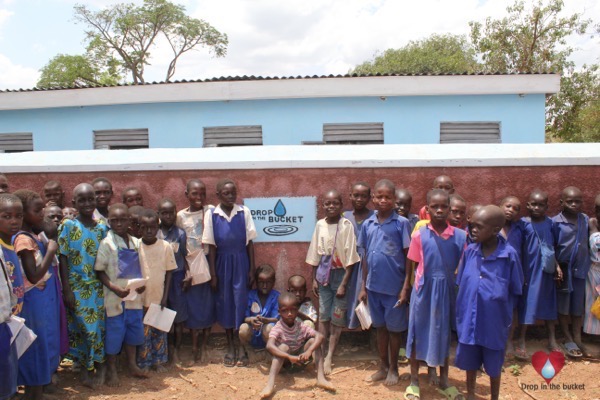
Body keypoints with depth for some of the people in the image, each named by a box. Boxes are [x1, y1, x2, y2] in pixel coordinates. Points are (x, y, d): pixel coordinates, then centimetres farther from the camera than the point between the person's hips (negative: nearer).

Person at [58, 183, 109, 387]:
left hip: (98, 286, 2)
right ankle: (84, 369, 20)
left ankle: (99, 367, 21)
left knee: (99, 326, 6)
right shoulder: (68, 226, -6)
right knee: (81, 327, 4)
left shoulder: (103, 228, 2)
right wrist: (66, 290, -10)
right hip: (76, 287, -2)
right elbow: (62, 259, -7)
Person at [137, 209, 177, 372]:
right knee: (143, 332, 7)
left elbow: (169, 272, 0)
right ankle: (143, 363, 22)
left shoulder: (166, 246, -7)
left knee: (160, 332, 12)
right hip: (141, 299, -1)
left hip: (159, 298, 1)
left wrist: (165, 297, -3)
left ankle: (158, 361, 27)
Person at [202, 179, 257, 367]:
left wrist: (252, 269, -1)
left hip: (241, 261, 0)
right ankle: (230, 347, 23)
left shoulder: (244, 212, -5)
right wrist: (213, 274, -3)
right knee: (225, 302, 9)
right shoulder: (211, 214, -6)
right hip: (222, 262, 0)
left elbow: (250, 242, 0)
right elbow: (211, 246, -2)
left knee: (241, 301, 2)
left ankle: (239, 342, 20)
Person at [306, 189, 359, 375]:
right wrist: (314, 278, 6)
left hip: (340, 273, -3)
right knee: (323, 314, 9)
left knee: (337, 317, 4)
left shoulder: (346, 225, -12)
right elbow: (315, 254, 7)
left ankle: (329, 356, 13)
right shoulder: (320, 225, -1)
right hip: (323, 273, 3)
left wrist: (344, 283, -13)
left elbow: (350, 257, -11)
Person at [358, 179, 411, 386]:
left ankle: (393, 368, 29)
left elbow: (408, 257, -6)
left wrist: (406, 287, -8)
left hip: (394, 286, -4)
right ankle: (383, 367, 32)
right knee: (380, 326, 17)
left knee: (394, 328, 11)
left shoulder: (401, 223, -9)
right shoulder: (367, 224, 3)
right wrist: (364, 286, 8)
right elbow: (366, 257, 9)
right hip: (374, 285, 4)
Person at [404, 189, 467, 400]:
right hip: (424, 289, -1)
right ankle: (414, 380, 24)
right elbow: (411, 265, -2)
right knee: (418, 332, 9)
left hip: (447, 290, 2)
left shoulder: (460, 236, -5)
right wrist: (406, 287, -2)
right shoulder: (419, 235, -8)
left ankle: (443, 379, 33)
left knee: (444, 333, 15)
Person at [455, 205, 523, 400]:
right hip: (469, 318, 3)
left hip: (494, 320, -2)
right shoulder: (470, 251, -6)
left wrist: (509, 321, -1)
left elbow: (514, 291, -5)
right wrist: (460, 313, 6)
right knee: (469, 360, 18)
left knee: (493, 363, 16)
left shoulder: (509, 254, -14)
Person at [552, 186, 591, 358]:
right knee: (563, 305, 8)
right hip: (563, 268, -4)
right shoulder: (555, 222, -12)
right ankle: (568, 339, 21)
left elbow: (589, 242, 10)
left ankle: (577, 339, 25)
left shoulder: (586, 219, 1)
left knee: (578, 306, 13)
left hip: (581, 268, 4)